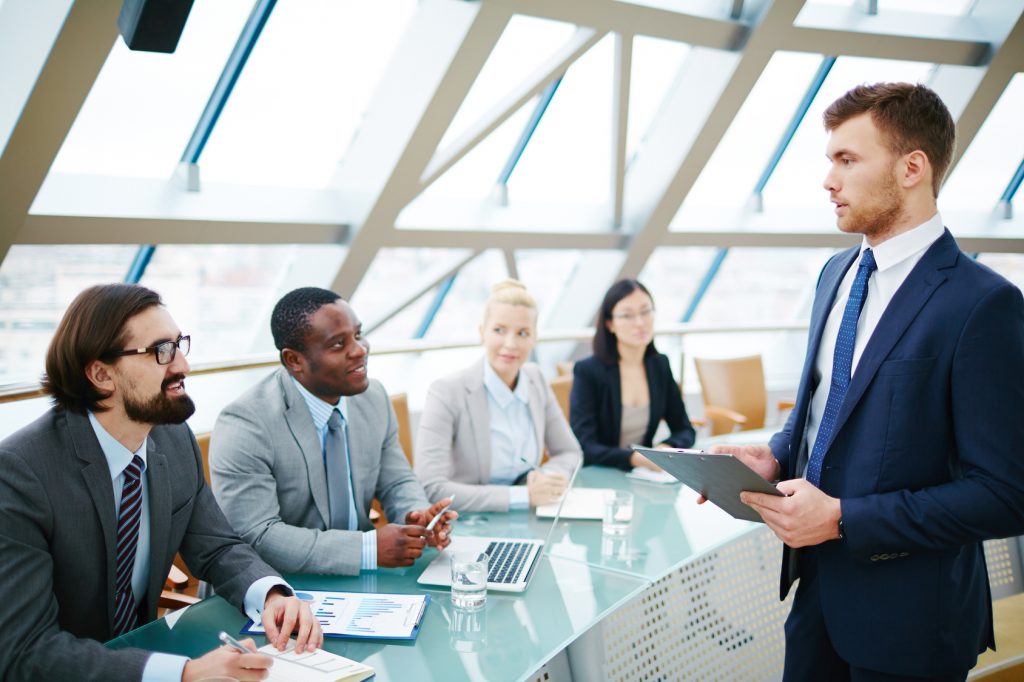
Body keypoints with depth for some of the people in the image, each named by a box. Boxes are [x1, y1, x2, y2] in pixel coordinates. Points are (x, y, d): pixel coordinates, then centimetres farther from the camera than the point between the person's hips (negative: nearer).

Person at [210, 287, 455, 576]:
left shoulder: (374, 398, 1)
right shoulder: (244, 426, -18)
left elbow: (396, 484, 12)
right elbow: (255, 538, -23)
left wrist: (419, 516, -12)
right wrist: (371, 549, -27)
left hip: (356, 585, 7)